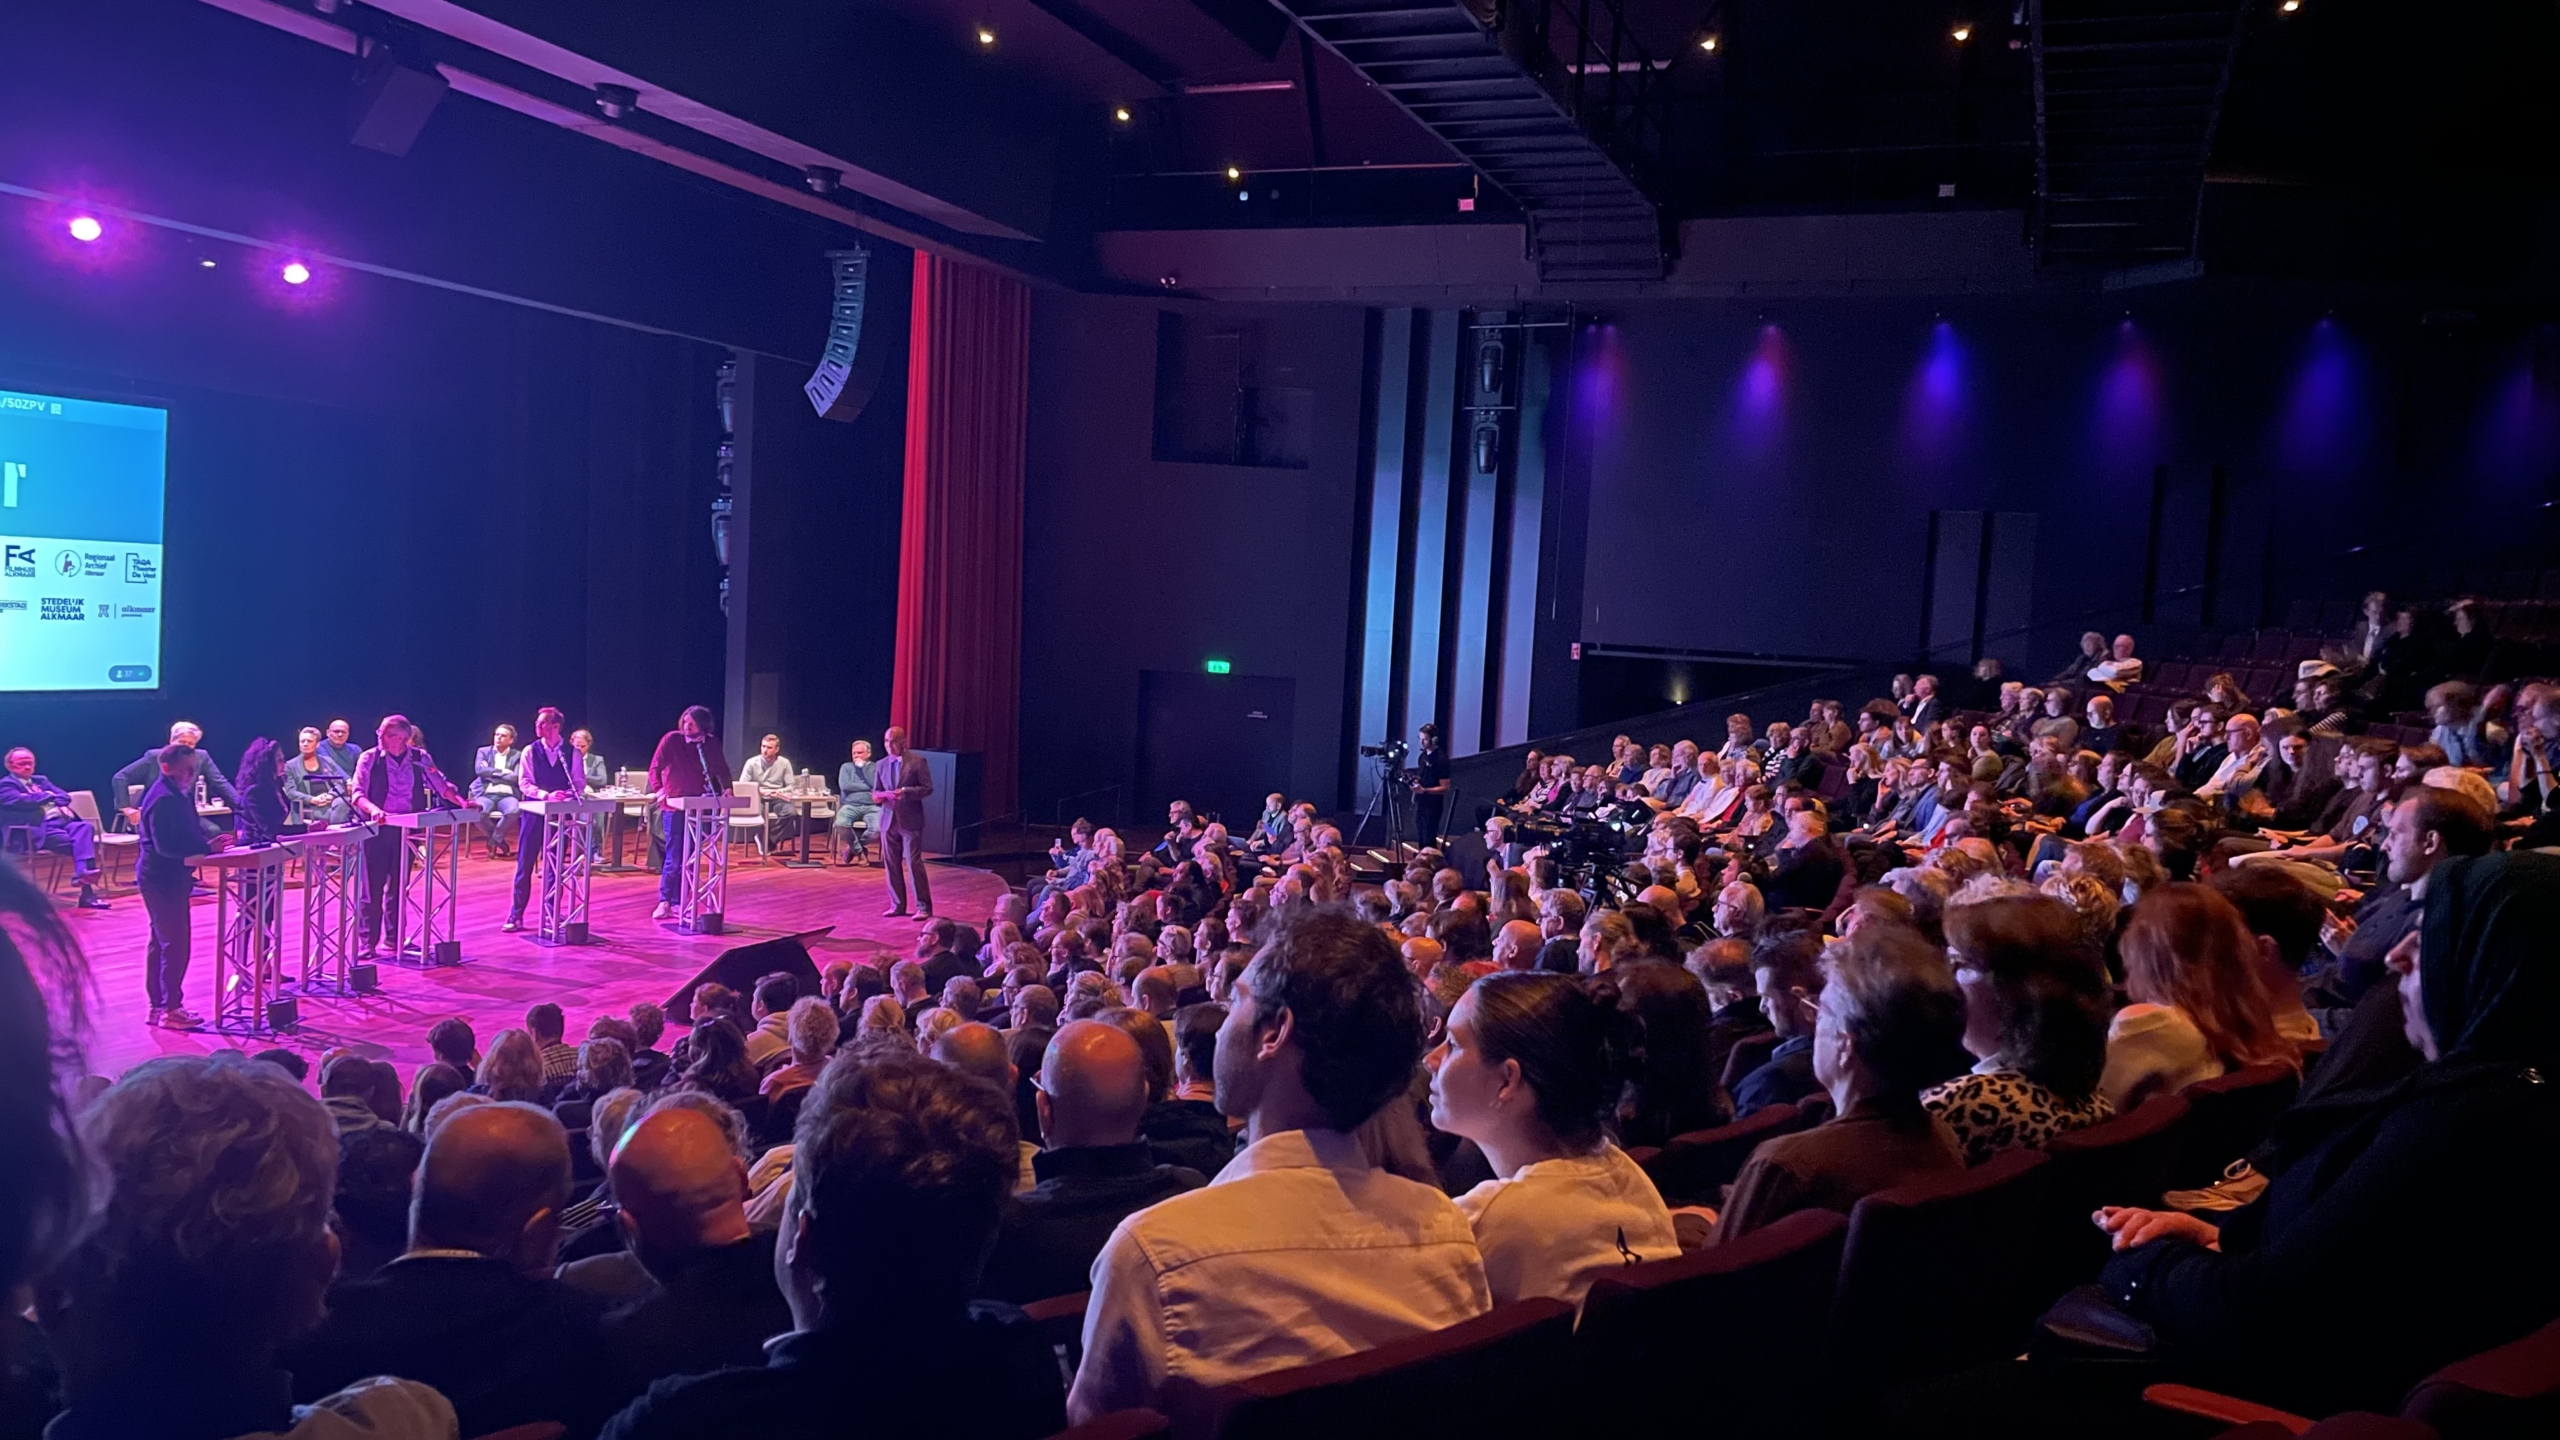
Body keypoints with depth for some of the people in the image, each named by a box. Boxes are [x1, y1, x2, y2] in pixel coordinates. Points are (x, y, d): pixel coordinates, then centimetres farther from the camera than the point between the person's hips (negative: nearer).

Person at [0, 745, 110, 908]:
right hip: (40, 829, -6)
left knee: (85, 827, -28)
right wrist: (48, 796, 4)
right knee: (79, 843, -28)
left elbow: (65, 796, 19)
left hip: (62, 821, 6)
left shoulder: (40, 780, 30)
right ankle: (86, 893, -32)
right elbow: (22, 801, -11)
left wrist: (55, 802, -3)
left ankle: (84, 872, -39)